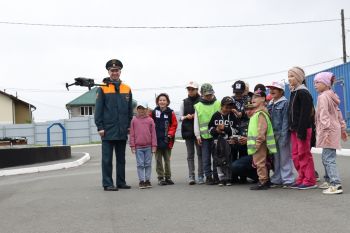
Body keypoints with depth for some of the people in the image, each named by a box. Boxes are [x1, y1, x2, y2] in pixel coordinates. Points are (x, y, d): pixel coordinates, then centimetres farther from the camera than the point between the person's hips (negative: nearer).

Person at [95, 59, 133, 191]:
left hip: (122, 131, 4)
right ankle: (107, 184, 7)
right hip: (108, 130, -4)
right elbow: (98, 109, -4)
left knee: (121, 158, 12)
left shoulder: (127, 89, 9)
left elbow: (130, 110, 13)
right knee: (107, 159, 1)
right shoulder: (102, 89, -2)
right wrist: (100, 127, -9)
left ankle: (121, 182, 21)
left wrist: (129, 125, 7)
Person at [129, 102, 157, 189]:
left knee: (148, 164, 7)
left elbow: (153, 133, 3)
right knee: (140, 164, 2)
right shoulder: (134, 120, 3)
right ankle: (141, 181, 9)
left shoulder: (150, 120, 2)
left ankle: (147, 180, 17)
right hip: (138, 147, 0)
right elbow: (132, 134, 4)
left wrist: (154, 145, 1)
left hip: (148, 146, 1)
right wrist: (132, 146, 0)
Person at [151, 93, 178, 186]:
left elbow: (174, 124, 3)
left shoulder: (170, 112, 0)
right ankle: (160, 178, 12)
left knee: (167, 160, 9)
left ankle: (168, 177, 20)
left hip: (167, 140, 0)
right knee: (158, 160, 5)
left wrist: (170, 134, -9)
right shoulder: (154, 112, 0)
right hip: (157, 140, 0)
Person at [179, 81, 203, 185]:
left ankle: (200, 176, 5)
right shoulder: (184, 102, 11)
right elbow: (180, 117, 13)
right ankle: (191, 176, 3)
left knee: (200, 153, 0)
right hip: (188, 131, 3)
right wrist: (186, 117, -6)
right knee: (190, 154, 3)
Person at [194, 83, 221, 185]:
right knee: (206, 158, 3)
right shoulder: (198, 106, 9)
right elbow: (196, 122, 9)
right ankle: (208, 176, 11)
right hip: (204, 136, 1)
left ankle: (216, 176, 13)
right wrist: (197, 135, 3)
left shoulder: (218, 104, 5)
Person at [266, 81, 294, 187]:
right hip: (273, 134, 7)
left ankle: (287, 179, 6)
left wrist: (283, 135, -18)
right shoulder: (270, 104, 13)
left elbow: (285, 120, -14)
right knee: (275, 158, 12)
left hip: (282, 134, -7)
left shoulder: (285, 103, -8)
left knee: (285, 157, -1)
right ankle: (276, 179, 20)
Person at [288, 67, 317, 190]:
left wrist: (301, 130, -23)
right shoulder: (293, 92, 16)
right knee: (296, 155, 10)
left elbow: (305, 114, -19)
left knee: (304, 154, -4)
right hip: (294, 129, 9)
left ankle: (310, 181, 3)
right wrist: (292, 128, 16)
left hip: (303, 128, -9)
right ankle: (302, 179, 18)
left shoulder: (303, 93, -12)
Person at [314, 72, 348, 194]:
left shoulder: (322, 97, -12)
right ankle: (329, 181, 27)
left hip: (329, 132, -10)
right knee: (326, 158, 18)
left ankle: (336, 185, -15)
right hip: (335, 129, 10)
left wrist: (326, 130, -25)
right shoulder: (332, 96, 18)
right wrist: (343, 128, 26)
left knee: (328, 159, -11)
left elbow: (324, 115, -20)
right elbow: (338, 114, 22)